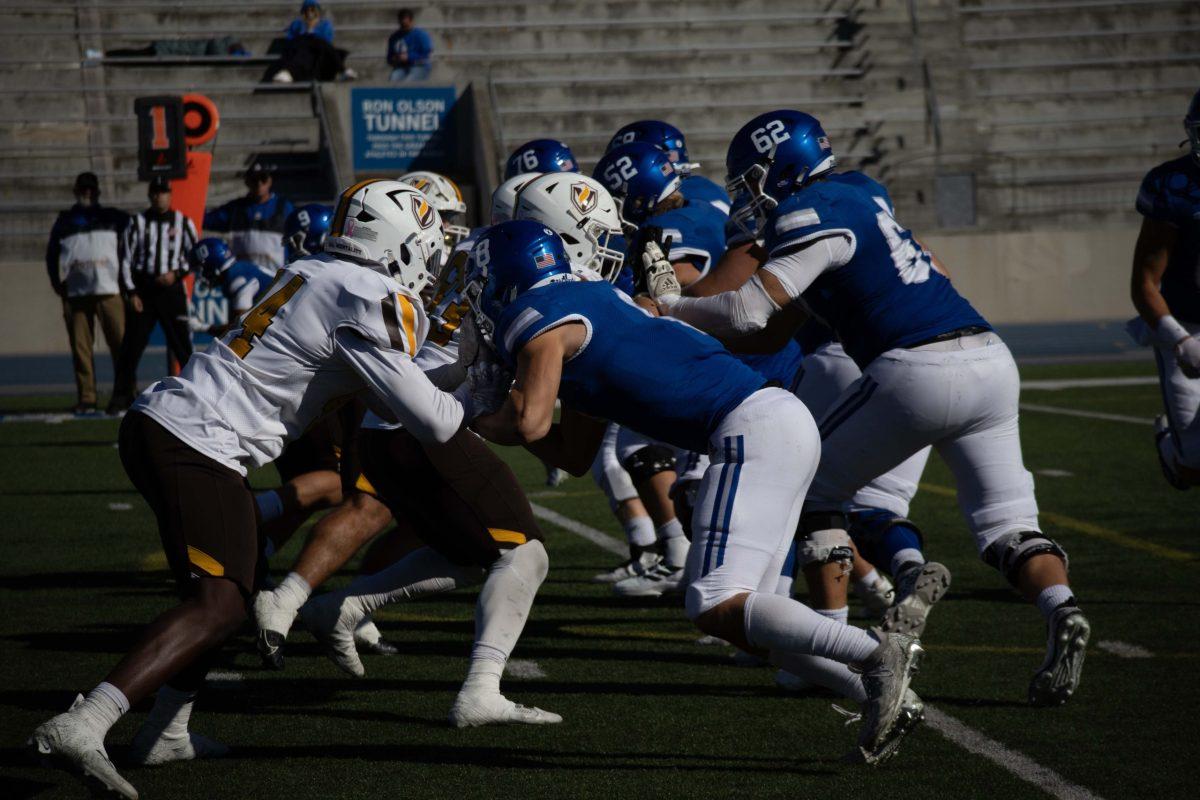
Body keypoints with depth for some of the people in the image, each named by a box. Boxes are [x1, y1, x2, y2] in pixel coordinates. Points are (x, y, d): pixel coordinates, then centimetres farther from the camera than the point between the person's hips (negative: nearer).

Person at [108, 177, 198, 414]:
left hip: (172, 289, 0)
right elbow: (127, 260, 4)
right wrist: (131, 293, -3)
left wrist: (176, 273, -8)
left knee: (182, 345, -2)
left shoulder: (183, 222, 5)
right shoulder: (137, 222, 5)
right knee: (132, 344, -1)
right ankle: (123, 395, 4)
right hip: (143, 290, 0)